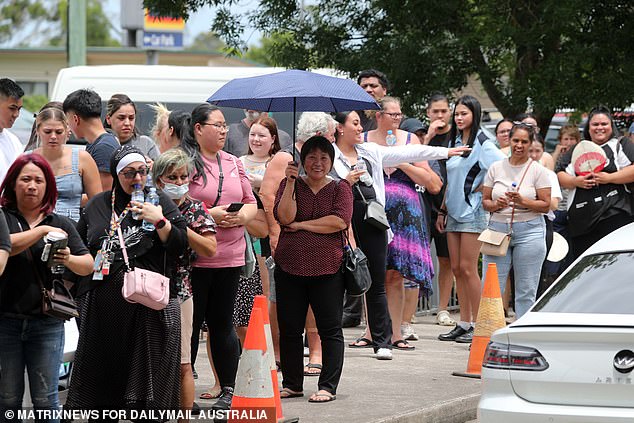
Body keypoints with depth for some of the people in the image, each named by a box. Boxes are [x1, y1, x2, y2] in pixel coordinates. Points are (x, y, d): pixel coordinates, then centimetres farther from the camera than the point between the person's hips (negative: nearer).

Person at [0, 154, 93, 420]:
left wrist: (69, 260, -15)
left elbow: (88, 266, 6)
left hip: (47, 324, 1)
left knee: (45, 399, 1)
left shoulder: (61, 225, 10)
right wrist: (41, 231, -15)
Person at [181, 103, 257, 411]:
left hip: (229, 256, 5)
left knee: (223, 323, 11)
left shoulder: (233, 163, 15)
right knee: (190, 323, 0)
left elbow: (251, 203, 17)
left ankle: (228, 390, 16)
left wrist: (241, 216, -5)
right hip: (193, 256, -5)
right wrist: (208, 214, -18)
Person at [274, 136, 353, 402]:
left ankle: (328, 387, 2)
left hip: (327, 269, -2)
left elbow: (340, 221, -11)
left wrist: (301, 225, -8)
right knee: (289, 329, 7)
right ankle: (292, 383, 19)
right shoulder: (290, 185, 10)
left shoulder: (340, 188, 6)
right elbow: (284, 217, -6)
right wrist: (291, 183, -12)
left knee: (330, 330, -2)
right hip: (289, 267, 2)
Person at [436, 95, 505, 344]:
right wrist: (442, 211, 16)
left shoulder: (482, 143, -8)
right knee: (456, 269, 6)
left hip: (473, 211, -7)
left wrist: (483, 188, -11)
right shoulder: (454, 142, 15)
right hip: (454, 211, 7)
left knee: (468, 268, -9)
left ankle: (477, 324, -3)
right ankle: (464, 323, 11)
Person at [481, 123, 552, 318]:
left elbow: (545, 205, -2)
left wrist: (523, 201, -17)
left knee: (526, 291, 1)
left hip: (529, 231, -2)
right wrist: (496, 205, -10)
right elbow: (485, 201, 12)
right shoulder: (496, 168, 10)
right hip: (497, 228, 2)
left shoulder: (538, 170, 1)